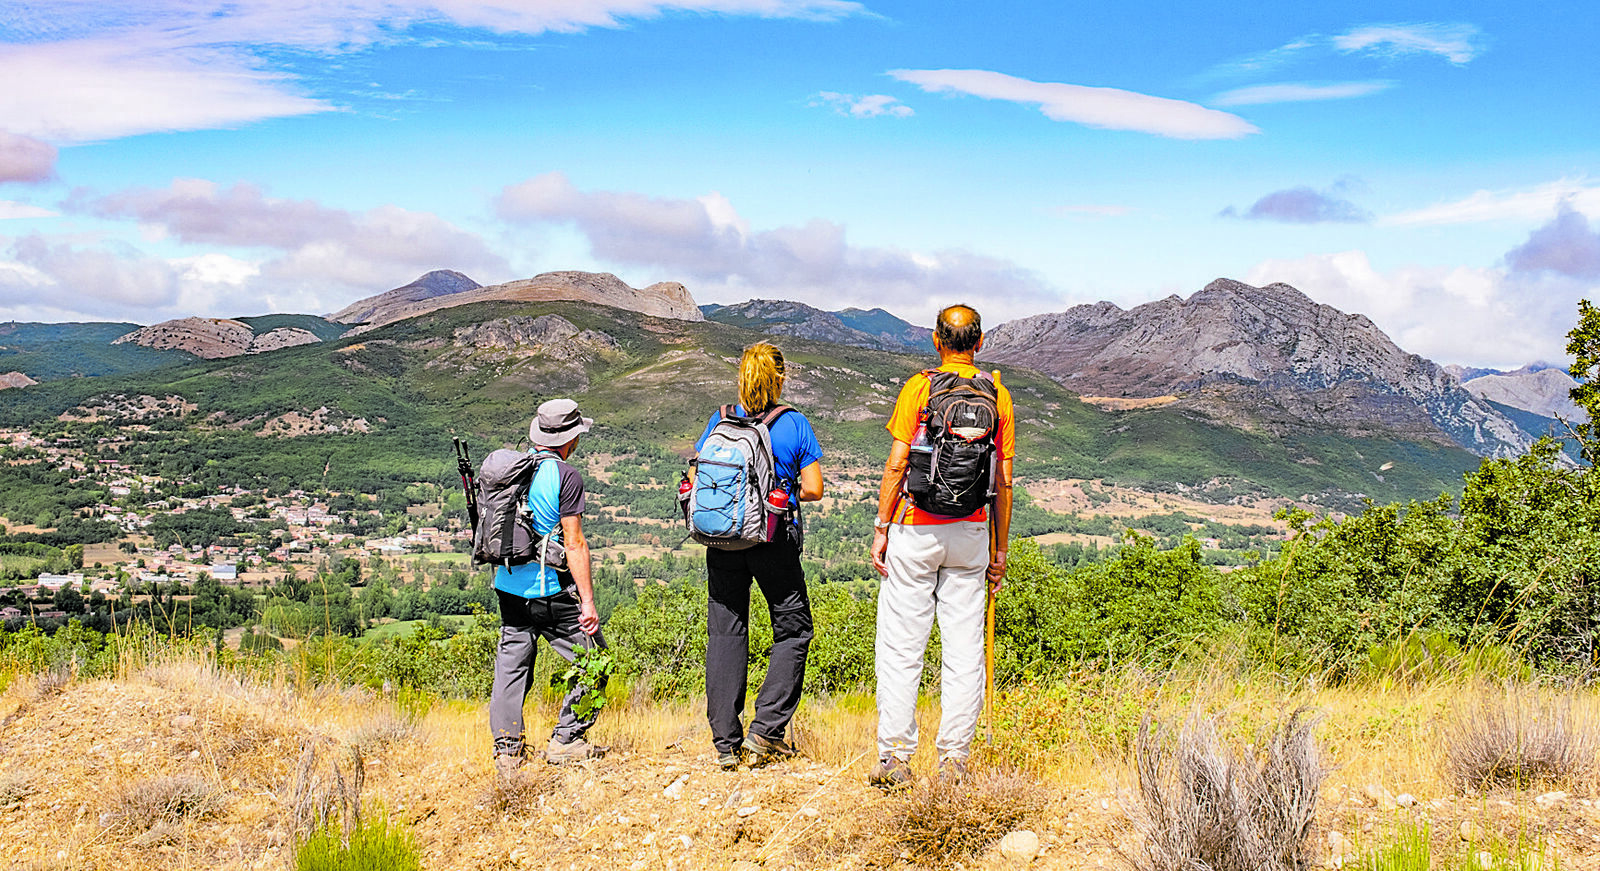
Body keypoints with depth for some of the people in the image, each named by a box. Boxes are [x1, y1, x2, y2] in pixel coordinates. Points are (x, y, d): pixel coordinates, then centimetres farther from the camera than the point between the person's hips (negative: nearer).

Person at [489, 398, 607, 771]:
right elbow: (574, 543, -14)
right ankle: (566, 740, 3)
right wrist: (588, 600, -12)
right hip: (551, 589, -7)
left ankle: (506, 750, 10)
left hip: (508, 585, 7)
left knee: (511, 666, 11)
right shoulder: (565, 475, -11)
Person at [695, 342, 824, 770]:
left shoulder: (719, 421, 2)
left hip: (723, 538, 3)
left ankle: (726, 743, 7)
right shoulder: (795, 425, -4)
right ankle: (765, 730, 2)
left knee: (725, 634, 7)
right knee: (793, 630, 11)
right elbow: (813, 490, -5)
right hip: (775, 540, -2)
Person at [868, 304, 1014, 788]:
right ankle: (954, 757, 9)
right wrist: (999, 549, 12)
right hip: (971, 531, 3)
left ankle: (896, 757, 0)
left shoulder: (919, 387, -4)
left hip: (916, 528, -3)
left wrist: (881, 529, -1)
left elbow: (897, 465, -8)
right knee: (964, 650, 7)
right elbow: (1003, 482, 6)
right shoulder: (998, 395, 6)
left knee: (900, 648, 2)